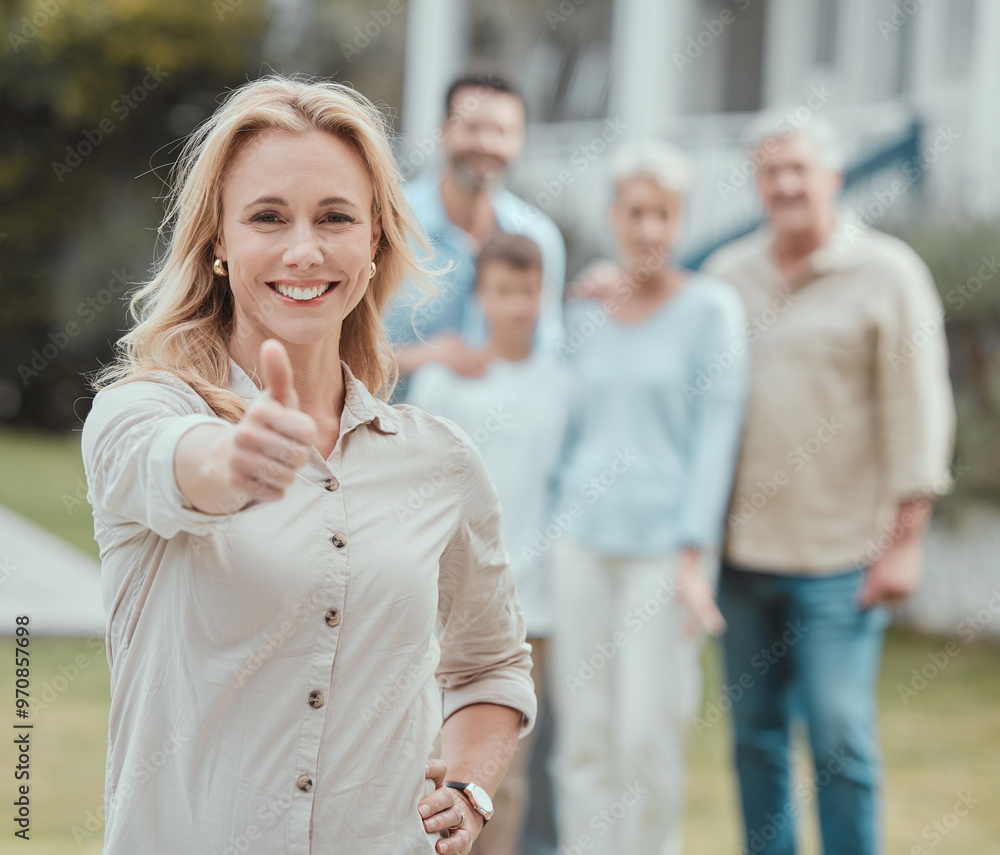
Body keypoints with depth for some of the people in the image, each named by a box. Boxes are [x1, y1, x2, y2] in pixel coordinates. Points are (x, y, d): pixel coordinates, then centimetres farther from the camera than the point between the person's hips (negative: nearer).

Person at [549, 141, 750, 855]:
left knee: (649, 738, -5)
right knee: (585, 735, 5)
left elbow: (717, 434, -8)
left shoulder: (712, 307, -5)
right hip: (585, 539, 4)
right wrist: (554, 527, 11)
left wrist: (694, 558, -13)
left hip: (664, 546, -4)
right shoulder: (588, 315, 9)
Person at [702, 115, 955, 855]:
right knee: (756, 739, 8)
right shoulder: (728, 274, 10)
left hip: (840, 555, -4)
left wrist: (905, 540, -8)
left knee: (840, 739, -7)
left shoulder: (887, 274, -1)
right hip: (743, 550, 4)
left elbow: (917, 412, -4)